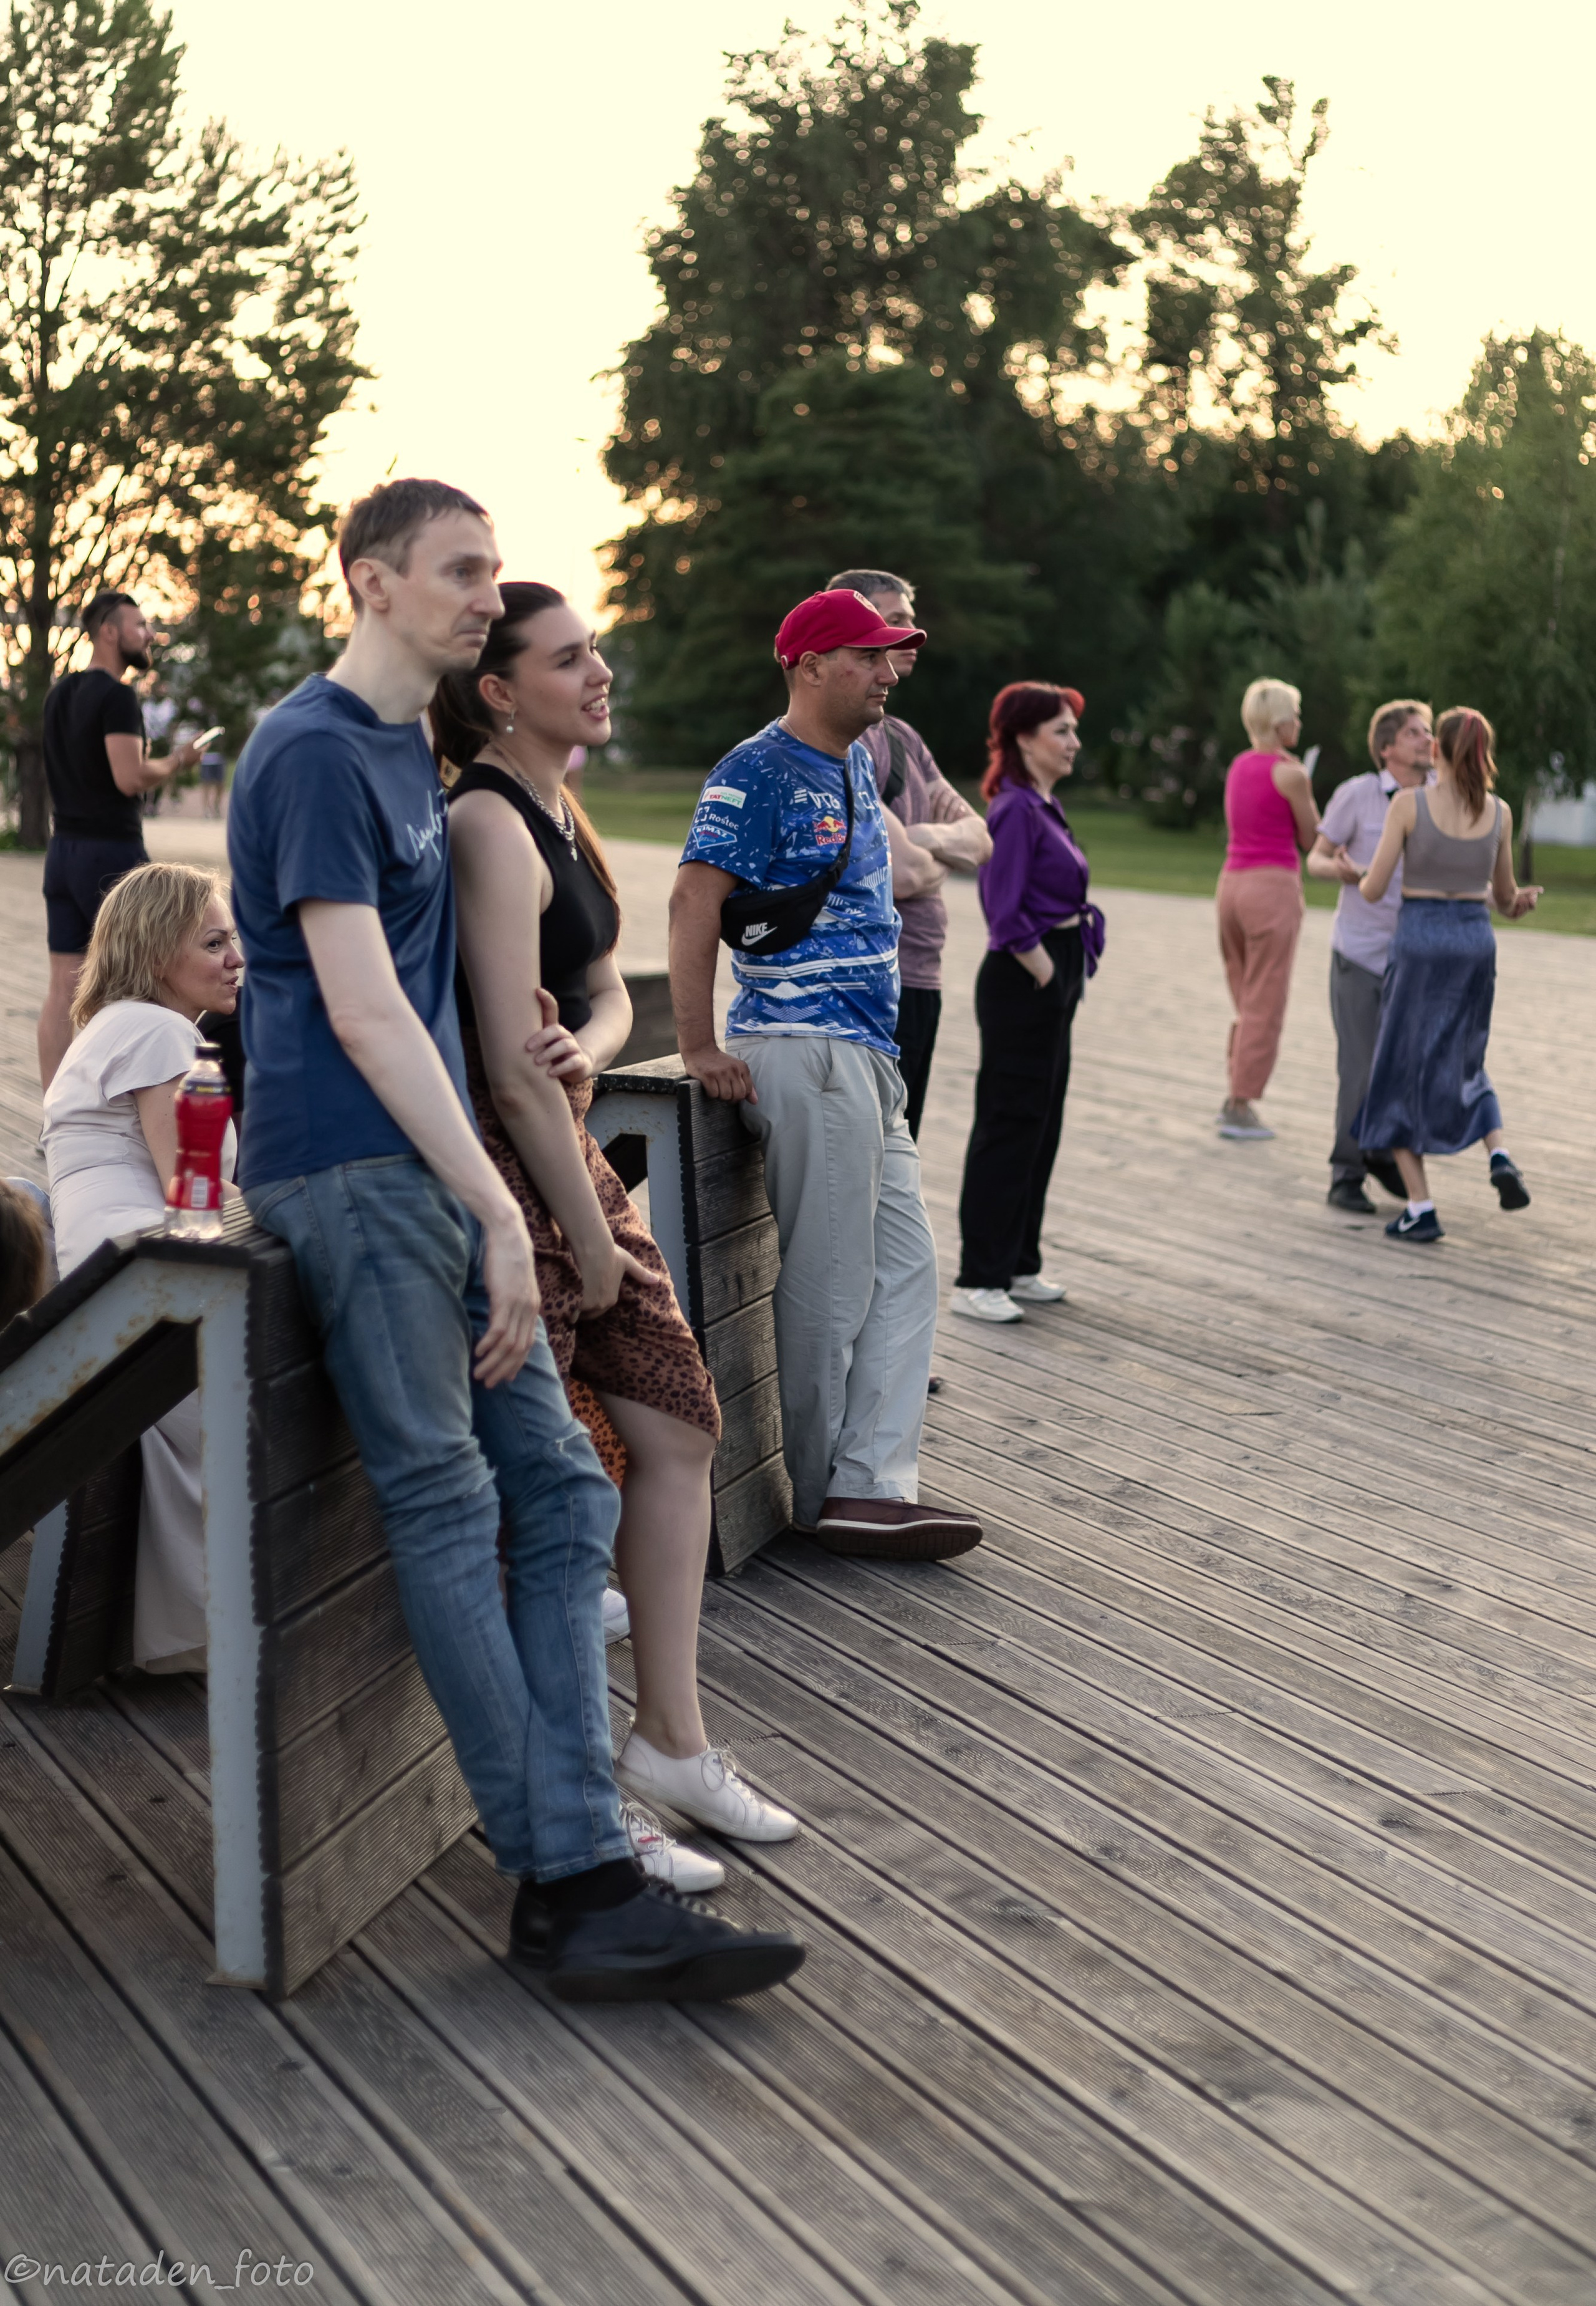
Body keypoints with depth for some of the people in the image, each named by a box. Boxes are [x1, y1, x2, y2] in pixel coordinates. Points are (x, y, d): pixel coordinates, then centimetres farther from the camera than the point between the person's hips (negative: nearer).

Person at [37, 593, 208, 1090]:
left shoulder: (60, 693, 13)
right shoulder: (117, 696, -14)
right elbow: (130, 778, -22)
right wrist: (176, 761, -6)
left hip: (63, 849, 8)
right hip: (112, 852, -8)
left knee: (63, 985, 6)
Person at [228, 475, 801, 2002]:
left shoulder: (405, 745, 20)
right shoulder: (312, 750, -10)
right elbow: (361, 1008, -16)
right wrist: (499, 1211, -17)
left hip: (434, 1162, 10)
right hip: (348, 1171, -9)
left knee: (558, 1486, 2)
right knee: (445, 1502, -8)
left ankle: (579, 1876, 1)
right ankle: (566, 1880, -3)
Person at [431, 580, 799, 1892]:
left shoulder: (560, 813, 12)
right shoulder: (490, 828, -18)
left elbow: (607, 995, 13)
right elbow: (510, 1070, -22)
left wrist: (587, 1048, -13)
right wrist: (594, 1246, -14)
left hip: (570, 1152, 10)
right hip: (502, 1176, -10)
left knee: (679, 1428, 11)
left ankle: (670, 1739, 23)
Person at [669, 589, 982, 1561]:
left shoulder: (857, 763, 17)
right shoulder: (759, 772, -11)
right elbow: (695, 900, -19)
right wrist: (699, 1049, -21)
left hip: (867, 1054, 10)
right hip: (806, 1053, -10)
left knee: (906, 1266, 6)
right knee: (830, 1287, -3)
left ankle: (872, 1484, 6)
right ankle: (814, 1497, 9)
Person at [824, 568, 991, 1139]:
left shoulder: (902, 738, 17)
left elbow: (979, 839, 12)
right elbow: (902, 874, -22)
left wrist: (927, 840, -10)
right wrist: (944, 856, 1)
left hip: (919, 983, 10)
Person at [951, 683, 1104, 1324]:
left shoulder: (1042, 807, 14)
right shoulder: (1016, 809, -16)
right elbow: (1007, 918, -23)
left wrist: (1068, 975, 15)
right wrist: (1047, 975, -15)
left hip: (1052, 984, 10)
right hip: (1024, 984, -10)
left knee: (1041, 1128, 14)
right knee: (1008, 1130, -4)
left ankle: (1018, 1266, 24)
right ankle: (977, 1280, 3)